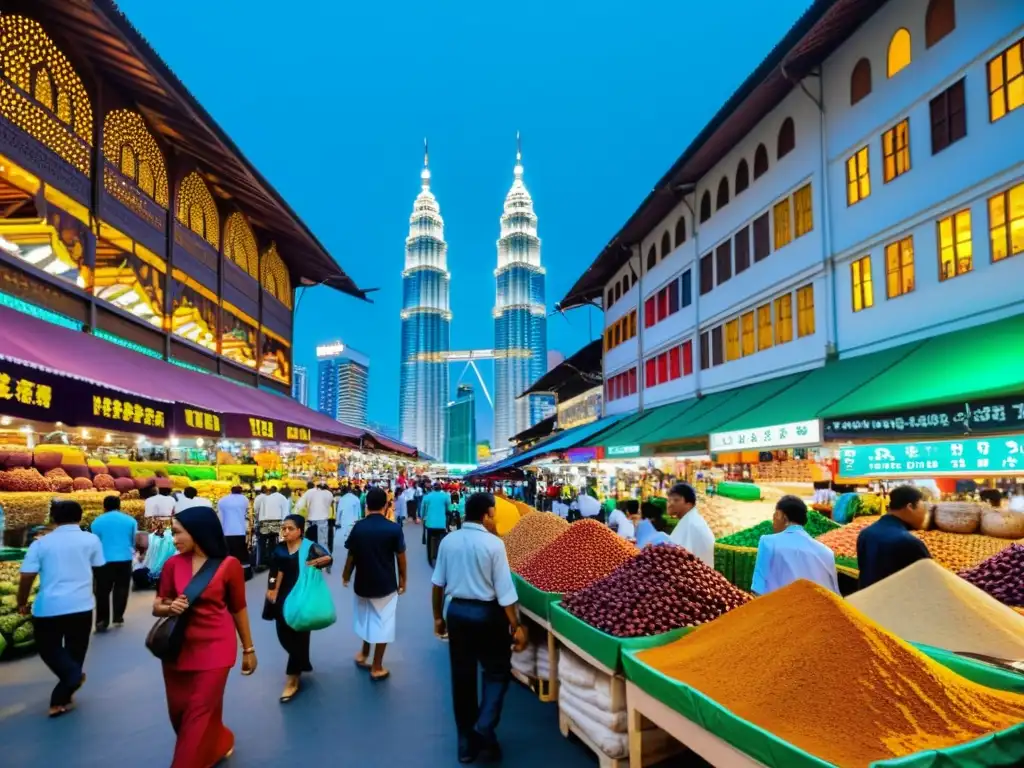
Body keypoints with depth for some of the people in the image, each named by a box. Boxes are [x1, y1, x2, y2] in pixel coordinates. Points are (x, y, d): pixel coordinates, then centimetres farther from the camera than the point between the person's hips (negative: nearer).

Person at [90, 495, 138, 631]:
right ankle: (118, 617, 15)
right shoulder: (130, 520, 5)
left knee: (103, 591, 6)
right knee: (121, 589, 13)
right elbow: (134, 541, 14)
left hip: (104, 560, -1)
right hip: (125, 559, 1)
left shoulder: (97, 522, 2)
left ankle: (102, 621, 5)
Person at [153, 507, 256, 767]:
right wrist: (171, 608, -17)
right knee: (179, 712, 15)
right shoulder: (173, 564, -3)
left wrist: (248, 648, 7)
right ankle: (217, 745, 42)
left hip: (214, 647, -4)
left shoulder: (229, 565, -11)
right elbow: (157, 607, 7)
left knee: (199, 714, -2)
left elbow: (238, 609, 0)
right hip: (177, 646, 4)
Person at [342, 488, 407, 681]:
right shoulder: (394, 528, -14)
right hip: (386, 583, -3)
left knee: (366, 617, 26)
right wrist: (402, 579, 7)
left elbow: (351, 556, -2)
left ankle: (364, 654, 42)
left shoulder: (358, 527, -8)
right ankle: (377, 668, 18)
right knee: (383, 622, 10)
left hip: (363, 582, 3)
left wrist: (346, 576, 16)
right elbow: (400, 557, -8)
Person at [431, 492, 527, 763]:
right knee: (497, 671, 14)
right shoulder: (493, 543, -15)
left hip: (456, 611, 5)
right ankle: (484, 728, 0)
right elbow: (504, 590, -15)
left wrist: (438, 617, 17)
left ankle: (466, 741, 25)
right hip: (486, 613, -5)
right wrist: (516, 626, -8)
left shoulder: (448, 541, -1)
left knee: (462, 675, 15)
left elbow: (438, 583, 6)